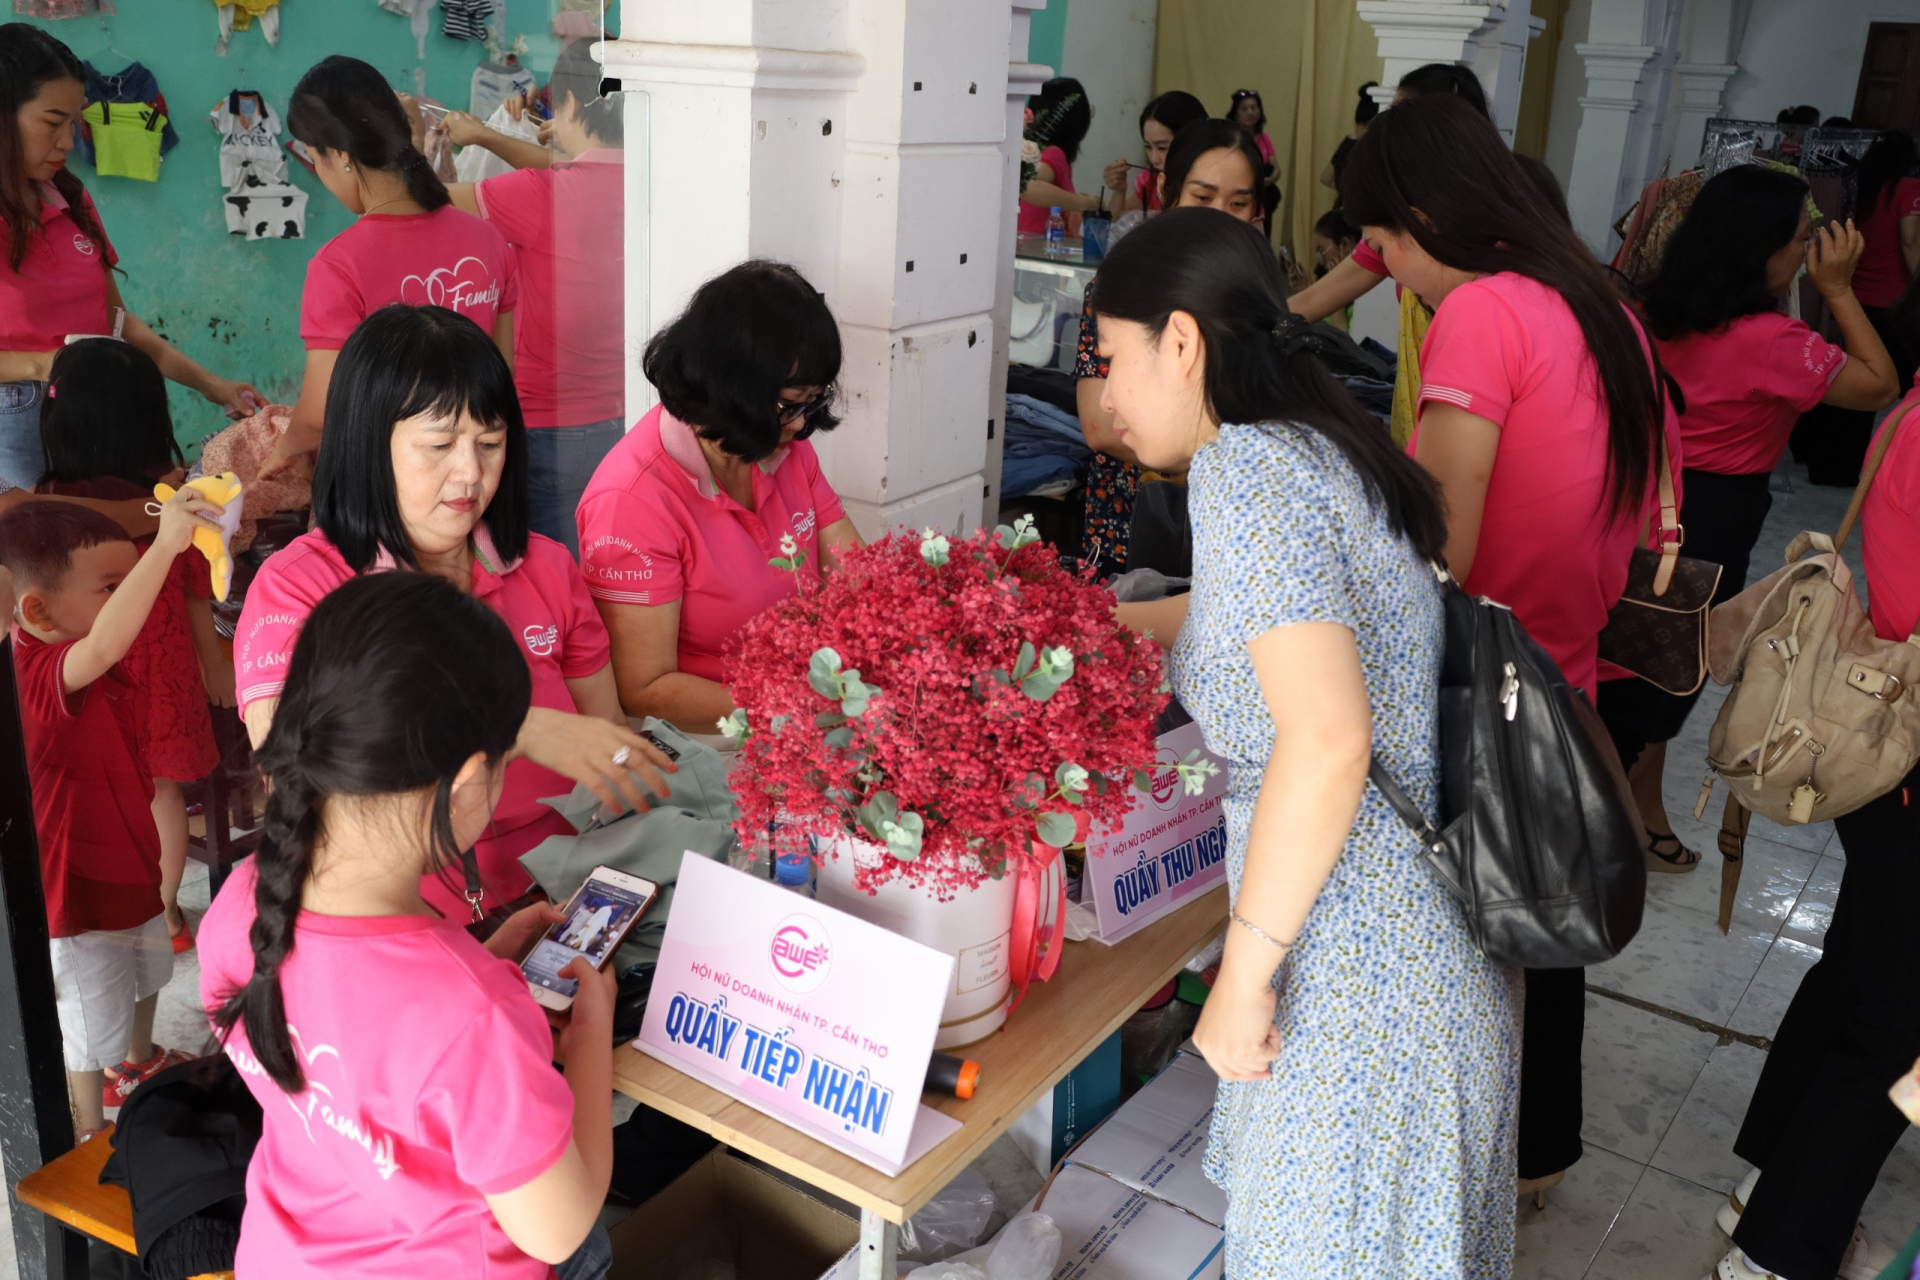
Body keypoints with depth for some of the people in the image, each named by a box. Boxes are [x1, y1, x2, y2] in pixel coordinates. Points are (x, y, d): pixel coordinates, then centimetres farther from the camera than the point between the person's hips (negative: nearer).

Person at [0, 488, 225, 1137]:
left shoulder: (77, 659, -4)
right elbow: (104, 647, -57)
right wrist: (165, 545, -64)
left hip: (128, 860, 10)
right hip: (79, 889, -10)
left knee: (146, 977, 34)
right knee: (92, 1030, 11)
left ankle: (139, 1063, 60)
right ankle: (93, 1138, 33)